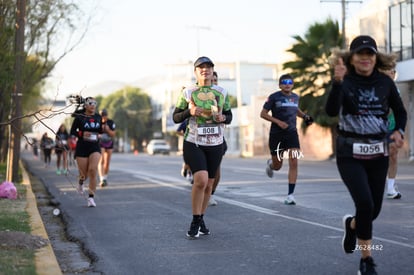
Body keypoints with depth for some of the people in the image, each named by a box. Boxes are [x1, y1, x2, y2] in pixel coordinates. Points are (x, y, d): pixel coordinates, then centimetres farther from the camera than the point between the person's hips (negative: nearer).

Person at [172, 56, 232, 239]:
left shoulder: (221, 93, 6)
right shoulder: (187, 93, -1)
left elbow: (229, 116, 14)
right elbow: (176, 117, 3)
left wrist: (223, 118, -9)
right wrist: (189, 112, -16)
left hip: (215, 144, 3)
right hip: (193, 143, -3)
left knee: (208, 185, 9)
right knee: (201, 180, -21)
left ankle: (201, 219, 29)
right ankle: (195, 221, -5)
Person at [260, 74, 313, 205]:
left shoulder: (295, 97, 9)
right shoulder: (274, 97, -5)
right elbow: (263, 113, -5)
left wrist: (305, 116, 10)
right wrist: (278, 121, -17)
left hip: (292, 133, 3)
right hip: (276, 134, -3)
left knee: (294, 163, -13)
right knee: (277, 166, 9)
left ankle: (290, 195, -10)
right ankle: (270, 164, 49)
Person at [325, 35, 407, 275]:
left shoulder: (385, 82, 0)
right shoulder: (345, 82, -9)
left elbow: (400, 111, 13)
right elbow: (332, 111, -26)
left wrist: (399, 131, -7)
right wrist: (337, 82, -40)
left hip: (378, 154, 4)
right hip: (350, 154, -4)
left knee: (374, 209, 8)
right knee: (365, 203, -18)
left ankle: (352, 224, 45)